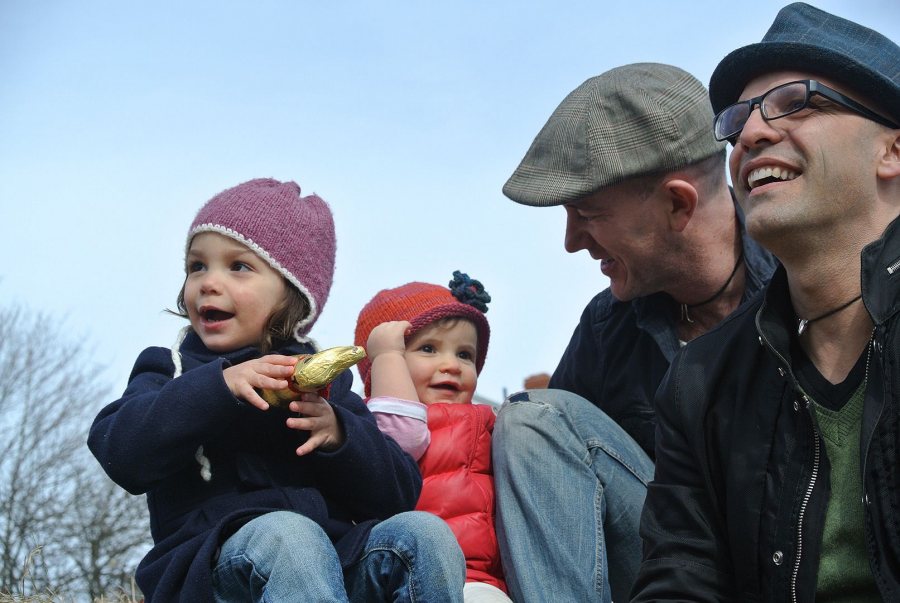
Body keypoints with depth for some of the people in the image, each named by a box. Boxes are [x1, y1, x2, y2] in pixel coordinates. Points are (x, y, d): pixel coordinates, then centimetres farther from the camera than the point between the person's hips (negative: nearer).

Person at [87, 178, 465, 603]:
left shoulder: (327, 383, 22)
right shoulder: (173, 372, 16)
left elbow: (398, 494, 11)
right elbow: (121, 453, -7)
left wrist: (338, 435, -7)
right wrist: (217, 387, -16)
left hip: (335, 558, 3)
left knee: (423, 531, -25)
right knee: (285, 534, -36)